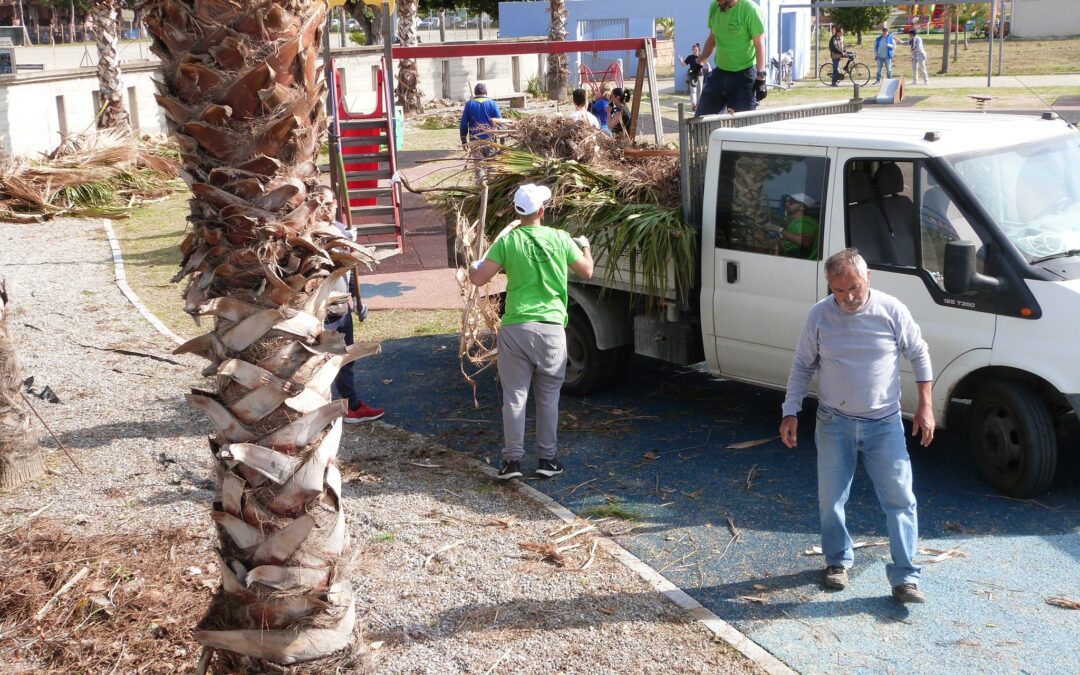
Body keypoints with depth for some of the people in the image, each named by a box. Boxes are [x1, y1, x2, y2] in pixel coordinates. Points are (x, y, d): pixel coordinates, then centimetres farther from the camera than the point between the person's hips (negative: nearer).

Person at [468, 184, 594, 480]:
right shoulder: (560, 239, -1)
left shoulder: (507, 241, -4)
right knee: (548, 397, 12)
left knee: (515, 397, 6)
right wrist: (585, 247, 33)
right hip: (551, 328, 1)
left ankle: (512, 460, 7)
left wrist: (473, 266, 17)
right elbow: (587, 271, 13)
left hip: (516, 328, 0)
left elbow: (478, 278, -6)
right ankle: (546, 459, 16)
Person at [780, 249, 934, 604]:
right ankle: (838, 561, 30)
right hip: (834, 424, 1)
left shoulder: (892, 311, -9)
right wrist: (791, 413, -2)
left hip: (884, 424, -1)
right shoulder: (819, 315, -6)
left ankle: (905, 578, 3)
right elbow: (802, 366, 4)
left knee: (900, 500, -3)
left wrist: (925, 406, 0)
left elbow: (919, 356, 4)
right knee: (831, 499, 9)